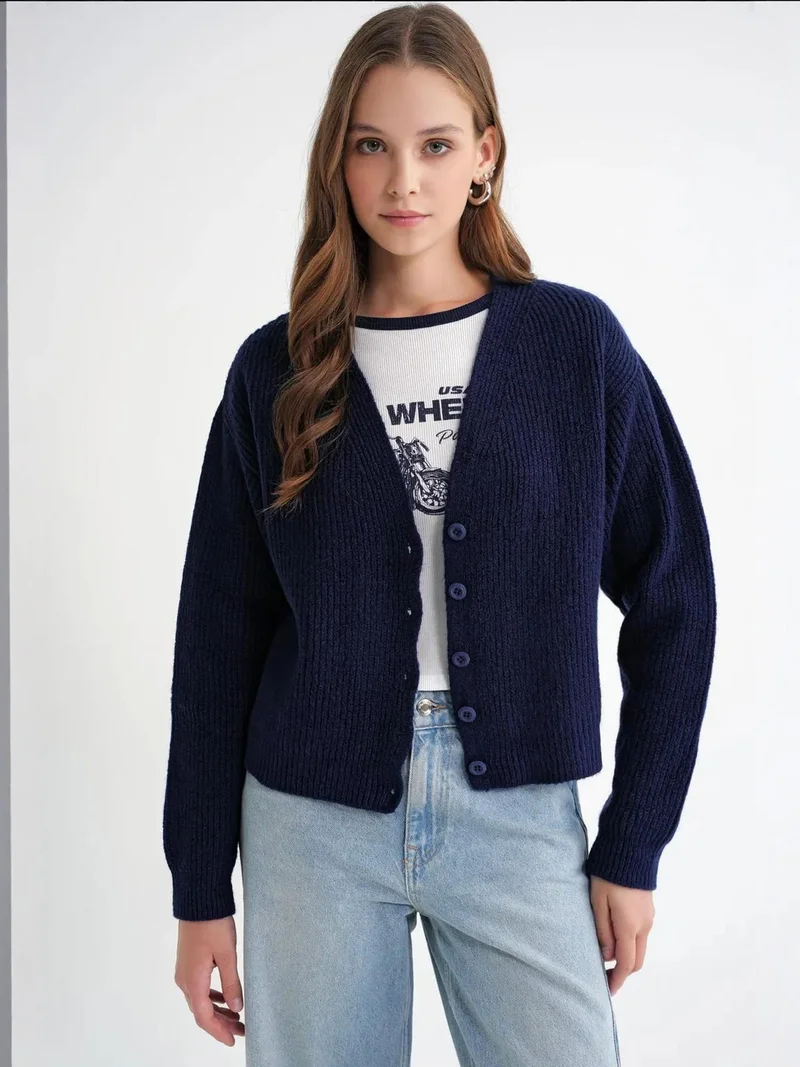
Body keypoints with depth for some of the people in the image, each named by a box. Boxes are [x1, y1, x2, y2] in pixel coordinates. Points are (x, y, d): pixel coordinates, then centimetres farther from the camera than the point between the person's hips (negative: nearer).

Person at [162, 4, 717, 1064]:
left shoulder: (578, 343, -2)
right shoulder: (277, 369, 0)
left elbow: (672, 596, 2)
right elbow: (219, 634, 3)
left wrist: (634, 846, 0)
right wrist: (201, 887, 4)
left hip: (517, 817, 0)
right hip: (312, 821, 1)